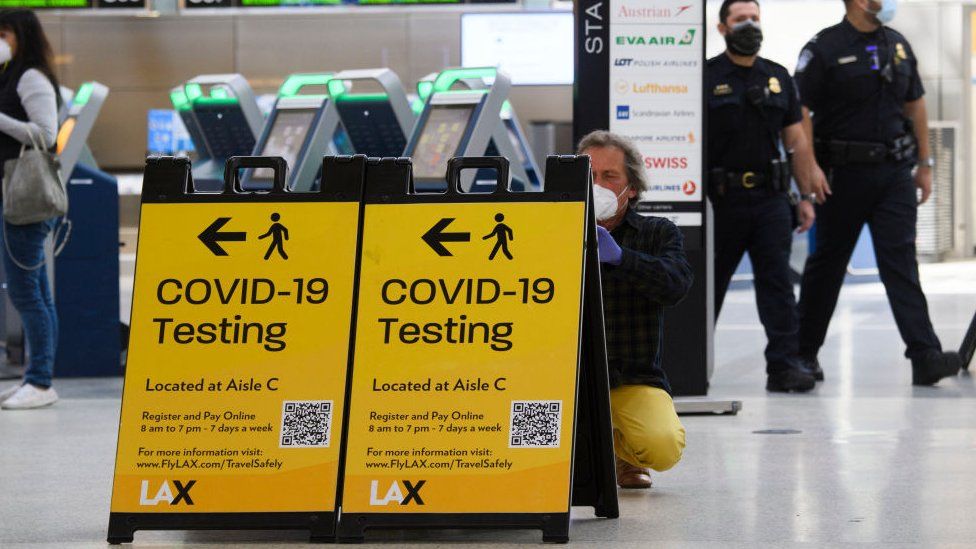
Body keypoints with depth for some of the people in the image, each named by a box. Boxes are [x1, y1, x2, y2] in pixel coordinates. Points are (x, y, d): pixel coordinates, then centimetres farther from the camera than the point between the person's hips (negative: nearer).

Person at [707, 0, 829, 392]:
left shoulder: (778, 78, 12)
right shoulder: (706, 78, -1)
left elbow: (797, 141, 14)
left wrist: (807, 197, 9)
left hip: (770, 199, 3)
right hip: (721, 199, -3)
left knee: (777, 283, -4)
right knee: (708, 285, 7)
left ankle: (784, 366, -5)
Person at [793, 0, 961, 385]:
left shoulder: (898, 46, 10)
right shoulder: (824, 49, -7)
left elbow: (916, 105, 17)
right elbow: (800, 112, -10)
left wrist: (925, 164, 14)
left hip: (894, 172, 4)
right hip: (844, 174, -4)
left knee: (901, 260, -6)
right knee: (827, 263, 8)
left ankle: (925, 356, -15)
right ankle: (804, 351, 23)